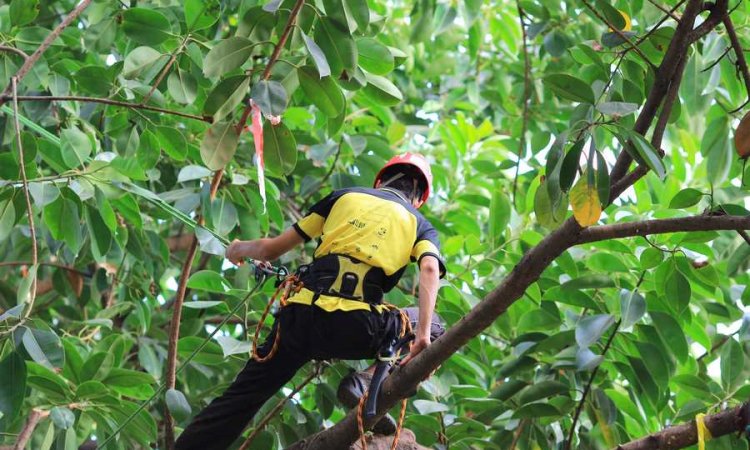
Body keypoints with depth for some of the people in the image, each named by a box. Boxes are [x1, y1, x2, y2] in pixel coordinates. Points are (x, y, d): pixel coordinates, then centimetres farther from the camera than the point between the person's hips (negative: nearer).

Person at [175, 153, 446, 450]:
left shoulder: (343, 196, 23)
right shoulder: (420, 224, 19)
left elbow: (271, 250, 22)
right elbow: (430, 270, -5)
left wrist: (239, 250, 43)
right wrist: (423, 335, -14)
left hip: (300, 317, 2)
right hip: (356, 330, -2)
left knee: (240, 398, 16)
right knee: (433, 327, 21)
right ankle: (370, 383, 0)